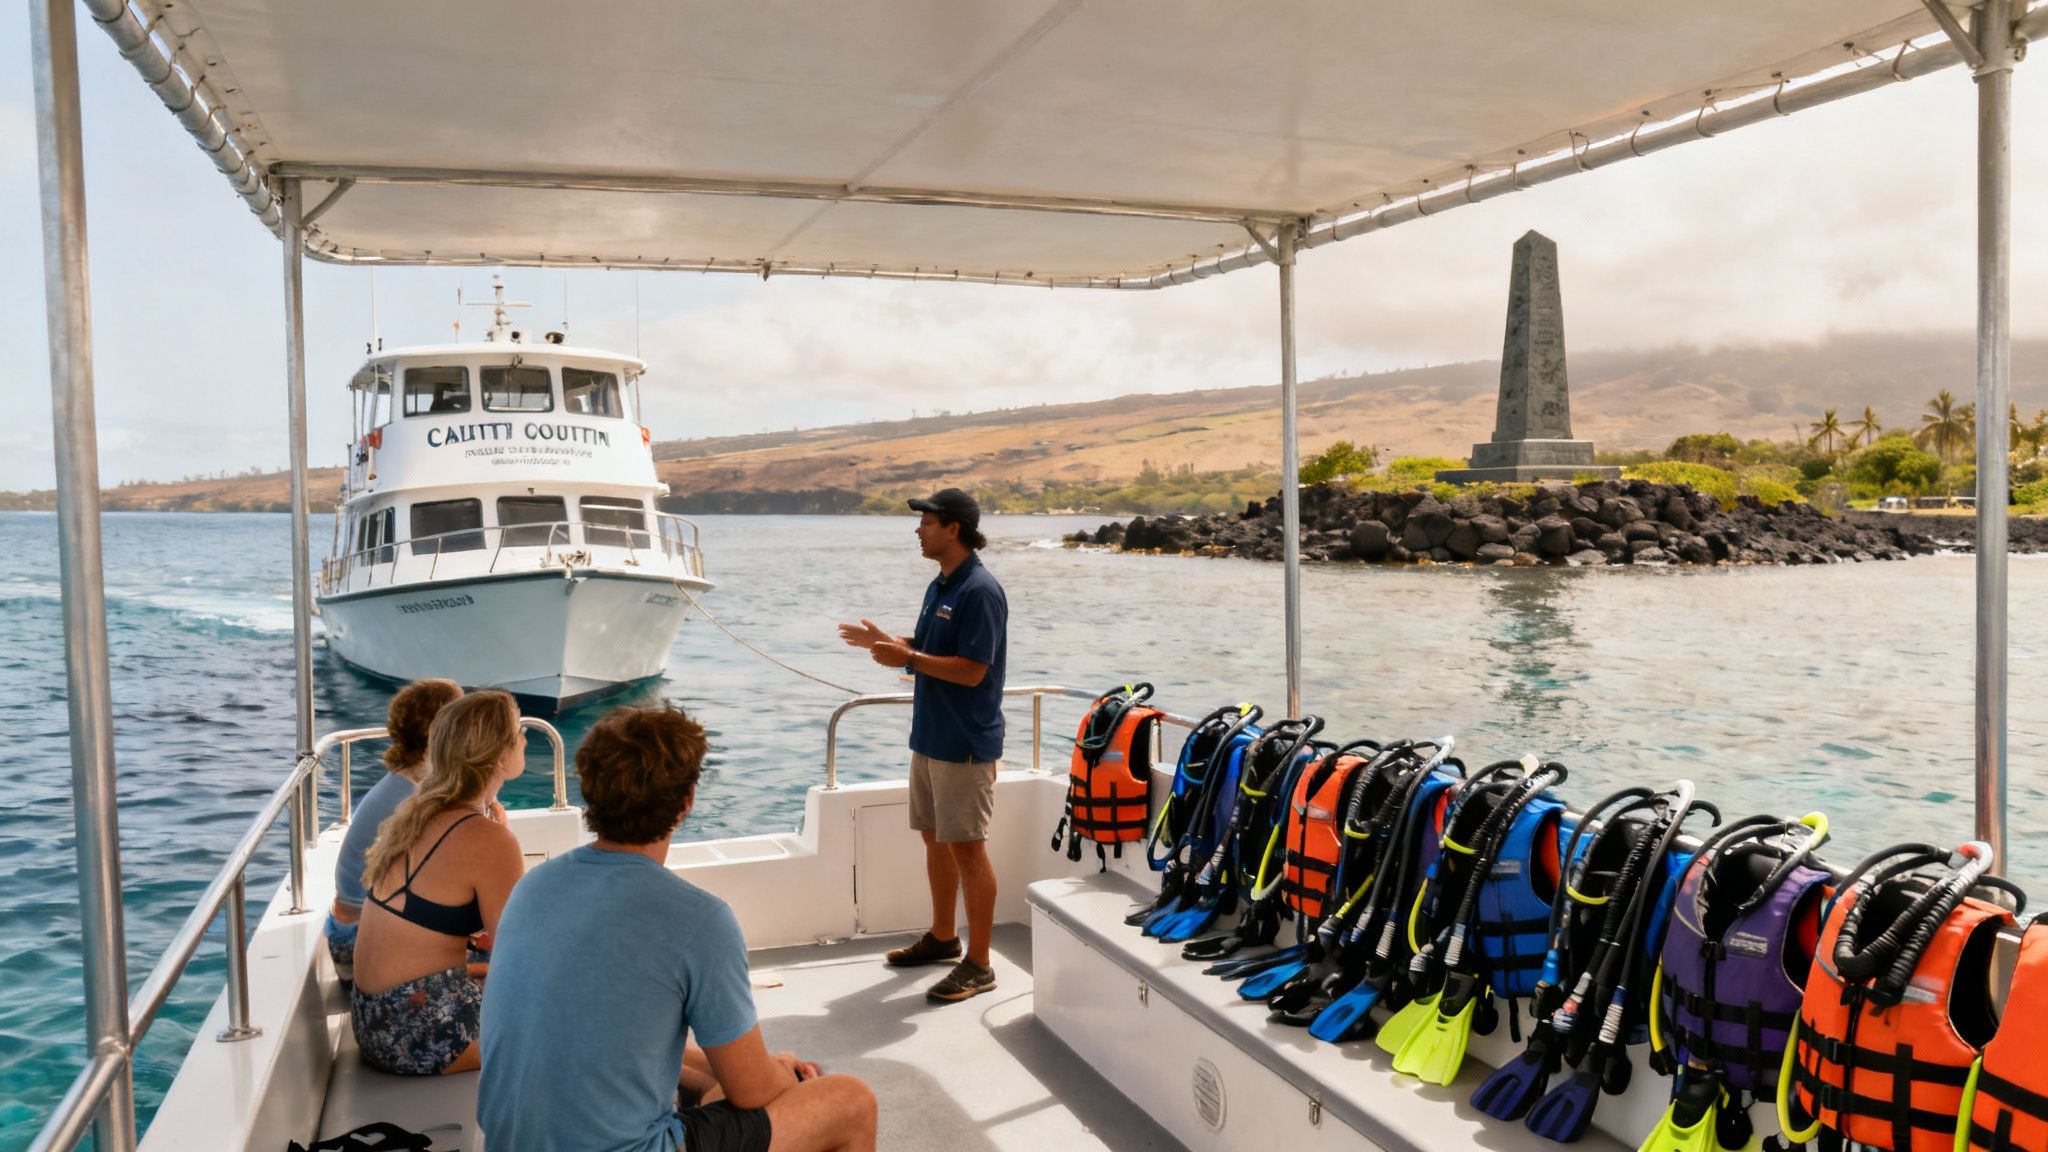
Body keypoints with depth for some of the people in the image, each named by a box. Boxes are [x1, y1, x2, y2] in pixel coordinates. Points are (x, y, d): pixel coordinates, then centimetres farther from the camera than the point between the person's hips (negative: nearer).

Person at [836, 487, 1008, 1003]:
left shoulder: (980, 591, -18)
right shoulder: (939, 586, 11)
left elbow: (971, 669, -23)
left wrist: (906, 659, -21)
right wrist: (884, 641, 6)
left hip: (965, 744, -9)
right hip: (929, 736, 10)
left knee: (967, 848, -3)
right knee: (935, 838, 18)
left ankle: (978, 964, 7)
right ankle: (942, 937, 34)